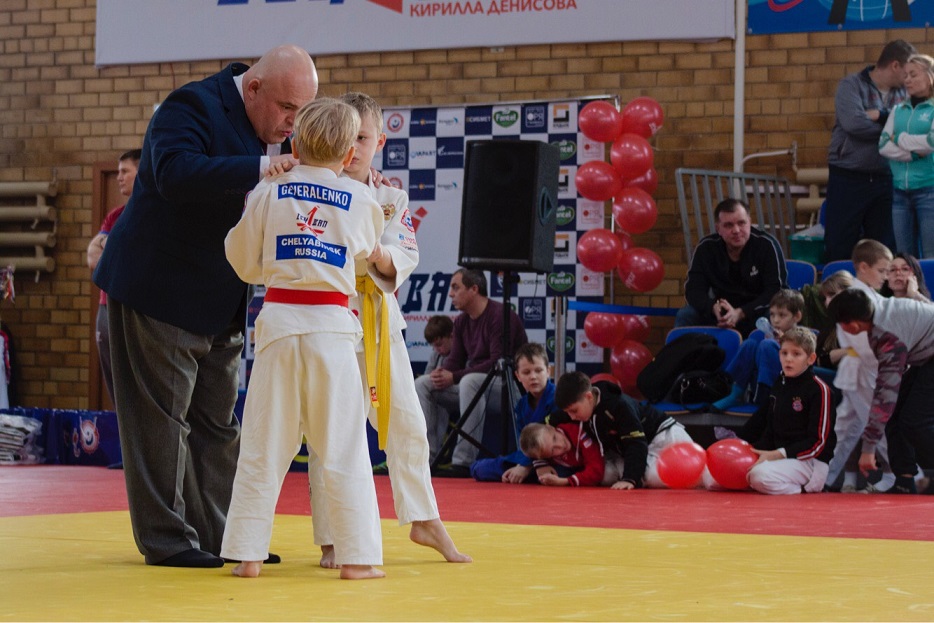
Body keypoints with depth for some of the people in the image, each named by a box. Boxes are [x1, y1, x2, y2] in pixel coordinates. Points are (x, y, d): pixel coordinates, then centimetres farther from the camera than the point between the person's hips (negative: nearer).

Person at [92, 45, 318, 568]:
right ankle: (166, 539, 3)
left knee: (218, 422, 11)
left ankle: (219, 534, 18)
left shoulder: (279, 132, 8)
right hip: (159, 291, -8)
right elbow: (176, 173, -34)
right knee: (161, 418, -4)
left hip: (222, 305, 9)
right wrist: (263, 169, -37)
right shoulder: (194, 107, -17)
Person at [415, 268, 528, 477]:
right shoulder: (461, 321, 9)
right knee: (422, 384, -3)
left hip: (508, 384, -9)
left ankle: (463, 463, -39)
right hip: (473, 384, 9)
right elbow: (455, 360, 11)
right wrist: (442, 373, -15)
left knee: (470, 382, -38)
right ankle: (426, 458, -12)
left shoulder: (500, 315, -16)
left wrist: (454, 377, -24)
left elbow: (499, 362, -23)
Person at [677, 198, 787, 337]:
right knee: (685, 315, -19)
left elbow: (776, 291, -20)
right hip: (723, 315, 3)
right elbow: (693, 289, -8)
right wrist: (714, 308, -31)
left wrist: (740, 313, -33)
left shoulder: (767, 245, -17)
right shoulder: (706, 247, -7)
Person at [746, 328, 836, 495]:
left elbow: (817, 443, -14)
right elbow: (770, 433, 18)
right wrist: (752, 451, -2)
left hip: (811, 463, -9)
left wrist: (777, 454, -19)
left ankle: (804, 491, -10)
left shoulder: (819, 389, -9)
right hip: (779, 458, 9)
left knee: (760, 475, -32)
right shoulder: (778, 387, 15)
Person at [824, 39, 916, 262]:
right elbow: (854, 123, -20)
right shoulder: (852, 85, -4)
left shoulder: (903, 93, 11)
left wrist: (881, 115, -16)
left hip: (885, 180, 5)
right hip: (848, 178, -5)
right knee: (838, 249, -3)